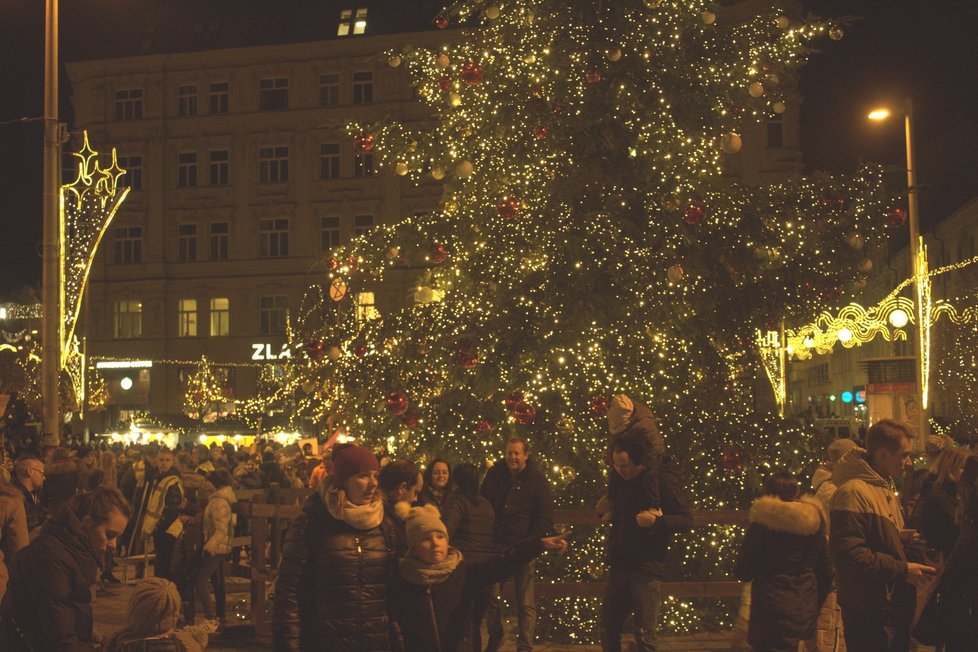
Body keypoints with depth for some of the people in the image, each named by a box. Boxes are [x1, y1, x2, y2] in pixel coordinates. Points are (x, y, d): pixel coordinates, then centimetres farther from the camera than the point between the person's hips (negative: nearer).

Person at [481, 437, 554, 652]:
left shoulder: (537, 481, -4)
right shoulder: (495, 473, 7)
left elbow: (545, 520, -4)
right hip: (496, 546, 4)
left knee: (525, 602, -1)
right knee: (491, 597, 9)